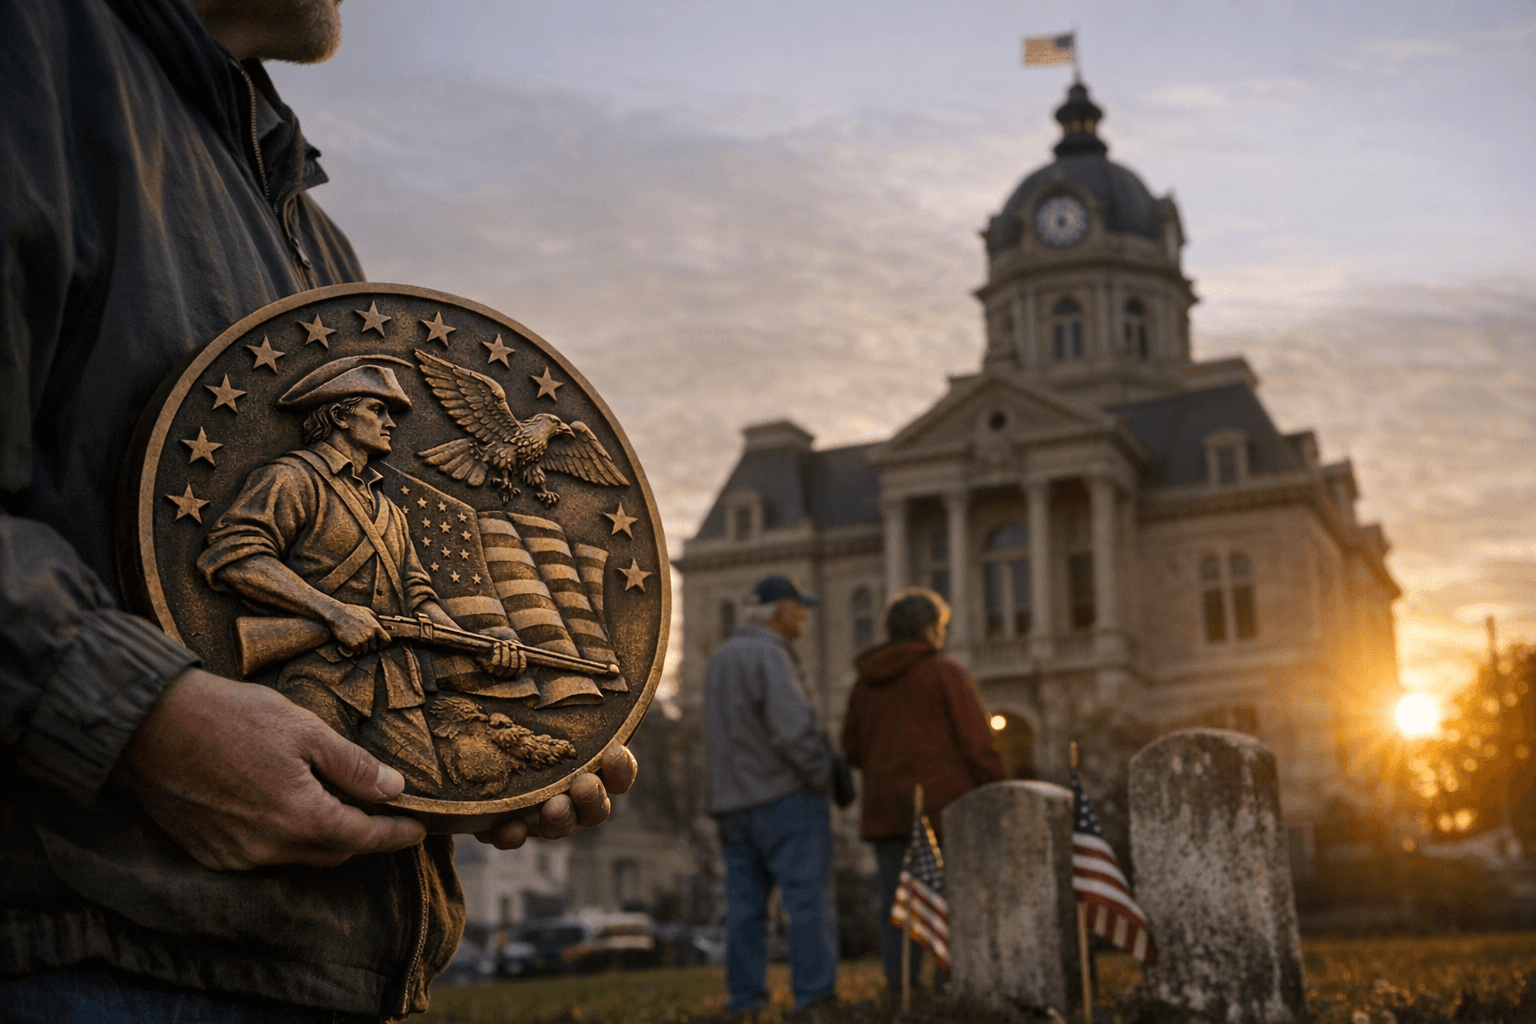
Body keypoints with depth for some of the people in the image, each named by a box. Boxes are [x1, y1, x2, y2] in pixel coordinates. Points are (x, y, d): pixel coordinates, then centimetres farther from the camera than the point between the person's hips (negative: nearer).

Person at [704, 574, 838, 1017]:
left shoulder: (720, 659, 17)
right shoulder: (769, 655, -11)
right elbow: (794, 728, -21)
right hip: (785, 797, -8)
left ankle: (745, 1003, 7)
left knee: (745, 908, 7)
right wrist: (821, 776, -9)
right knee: (810, 901, -5)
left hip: (732, 801, 8)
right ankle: (815, 998, -8)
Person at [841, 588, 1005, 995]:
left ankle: (901, 993, 1)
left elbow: (852, 751, 18)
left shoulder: (865, 682, 15)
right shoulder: (947, 672, -2)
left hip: (885, 810, 5)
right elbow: (977, 743, -7)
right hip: (944, 806, -5)